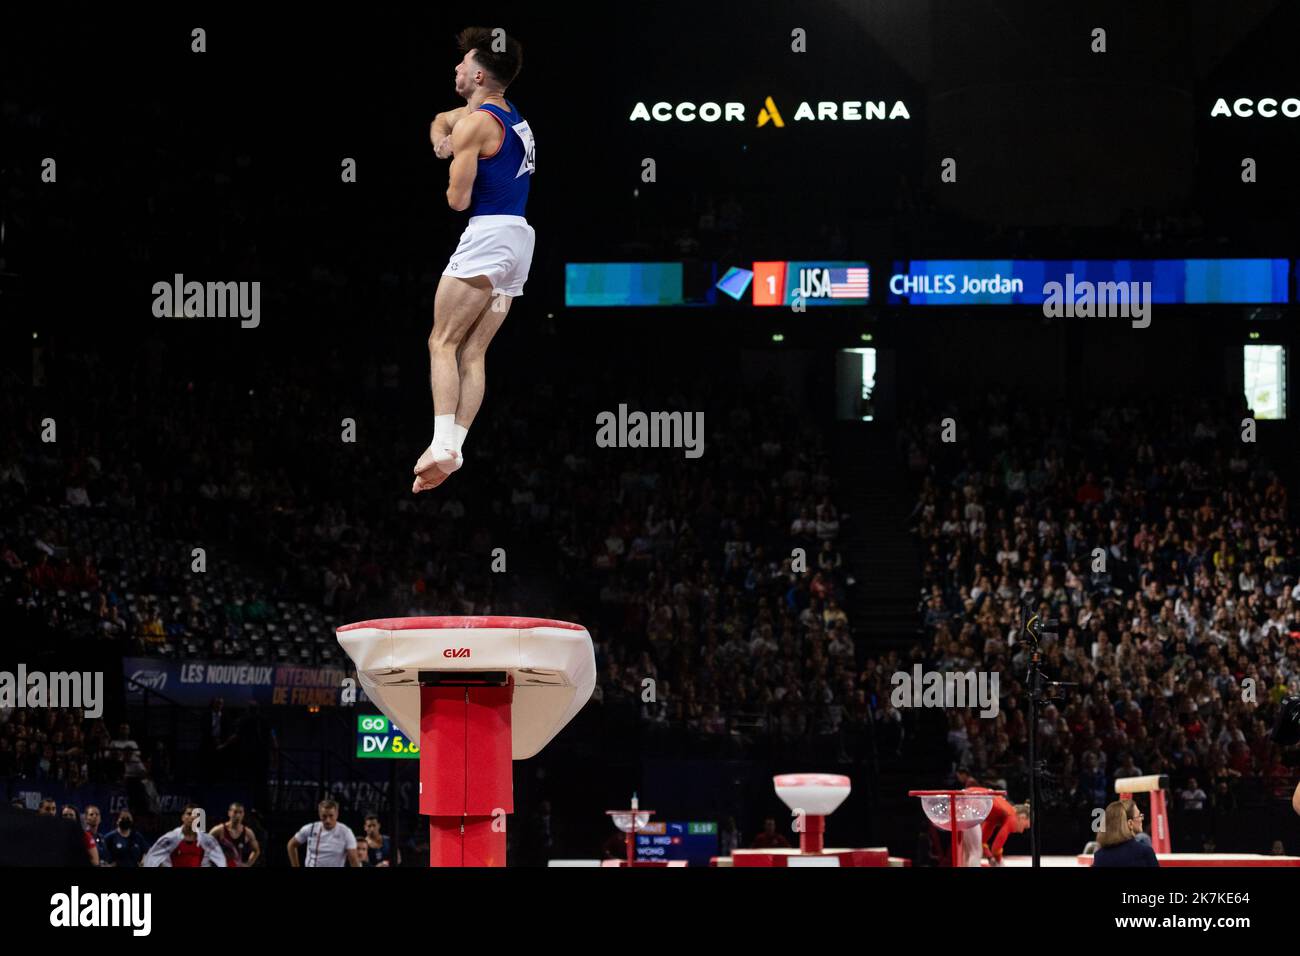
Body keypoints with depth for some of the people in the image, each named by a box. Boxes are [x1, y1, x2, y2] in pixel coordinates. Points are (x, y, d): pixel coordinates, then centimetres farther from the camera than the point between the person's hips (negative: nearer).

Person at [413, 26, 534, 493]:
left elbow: (457, 200, -12)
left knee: (442, 343, -6)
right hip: (521, 240, 9)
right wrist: (440, 139, 16)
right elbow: (441, 120, 37)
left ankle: (442, 444, -17)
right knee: (472, 353, 5)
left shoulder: (476, 123, -10)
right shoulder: (512, 116, 19)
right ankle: (454, 448, -3)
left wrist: (456, 173, 9)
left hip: (488, 233, -9)